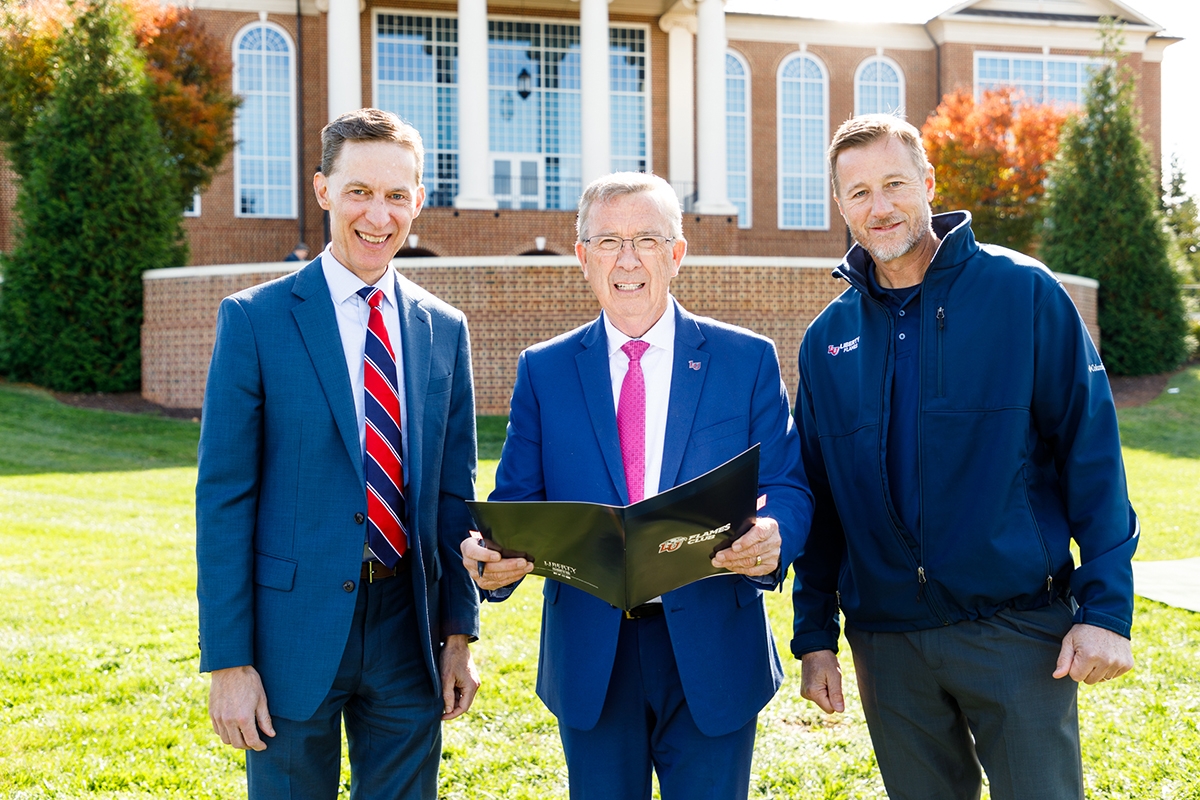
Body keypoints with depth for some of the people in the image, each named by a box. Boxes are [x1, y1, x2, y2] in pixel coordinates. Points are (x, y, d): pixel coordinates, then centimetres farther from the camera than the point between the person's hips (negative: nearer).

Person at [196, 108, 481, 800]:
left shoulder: (444, 329, 6)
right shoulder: (256, 320, -6)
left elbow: (454, 492, 9)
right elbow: (224, 497, -7)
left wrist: (460, 634, 8)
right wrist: (228, 661, -10)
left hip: (409, 630, 3)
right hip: (296, 626, -3)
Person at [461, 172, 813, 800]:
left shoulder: (747, 360, 1)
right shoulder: (542, 371, 5)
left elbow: (789, 488, -2)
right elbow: (515, 501, 2)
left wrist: (773, 538, -26)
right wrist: (490, 557, -21)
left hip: (713, 657, -1)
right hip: (590, 659, 1)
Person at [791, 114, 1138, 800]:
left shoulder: (1024, 293, -4)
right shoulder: (828, 339, 7)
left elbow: (1091, 453, -5)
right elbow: (819, 496, 11)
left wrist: (1107, 607, -11)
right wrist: (814, 635, 9)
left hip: (1018, 627, -3)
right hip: (886, 636, 3)